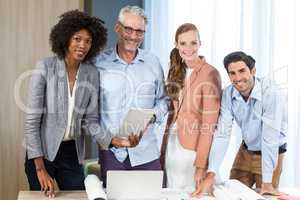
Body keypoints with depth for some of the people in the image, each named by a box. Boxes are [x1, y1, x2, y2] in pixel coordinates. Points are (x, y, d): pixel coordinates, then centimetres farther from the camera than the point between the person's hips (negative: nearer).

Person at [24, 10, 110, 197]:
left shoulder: (92, 74, -3)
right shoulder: (45, 68, -14)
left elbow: (90, 119, 1)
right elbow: (32, 120, -13)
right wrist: (40, 168, -15)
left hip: (72, 154, 3)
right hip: (42, 152, -3)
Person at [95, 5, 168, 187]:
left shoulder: (153, 63, 6)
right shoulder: (100, 63, 0)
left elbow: (163, 100, 13)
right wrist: (109, 138, -10)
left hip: (146, 152, 1)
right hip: (111, 151, -1)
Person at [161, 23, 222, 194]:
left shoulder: (210, 73, -14)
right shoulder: (177, 71, 8)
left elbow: (209, 123, -17)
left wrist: (201, 165, -19)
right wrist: (164, 147, 8)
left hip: (194, 147, -6)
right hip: (172, 144, 7)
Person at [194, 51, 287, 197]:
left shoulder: (270, 93, -29)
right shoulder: (228, 94, -14)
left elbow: (270, 138, -30)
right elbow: (222, 134, -18)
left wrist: (267, 182, -29)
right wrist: (211, 174, -27)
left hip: (271, 153, -4)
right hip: (246, 150, 4)